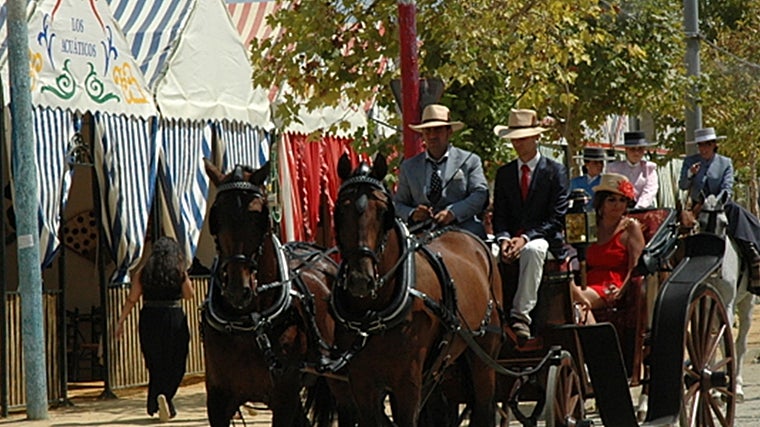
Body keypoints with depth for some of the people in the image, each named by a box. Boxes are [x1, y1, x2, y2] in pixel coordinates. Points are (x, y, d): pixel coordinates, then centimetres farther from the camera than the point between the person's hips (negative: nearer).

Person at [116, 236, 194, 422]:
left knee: (155, 365, 13)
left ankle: (154, 405, 17)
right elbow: (189, 294, 10)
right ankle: (165, 395, -18)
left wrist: (121, 321, 6)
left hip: (149, 319, 2)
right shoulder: (180, 273, -1)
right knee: (175, 365, 6)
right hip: (175, 320, -2)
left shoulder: (143, 273, 3)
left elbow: (131, 300, 1)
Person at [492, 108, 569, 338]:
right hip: (512, 239, 4)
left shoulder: (555, 171, 3)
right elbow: (499, 216, 11)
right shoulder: (504, 173, 16)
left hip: (543, 239, -4)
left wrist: (526, 238, -18)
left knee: (532, 250, -39)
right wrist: (504, 239, -12)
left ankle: (520, 314, -41)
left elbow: (556, 218, -5)